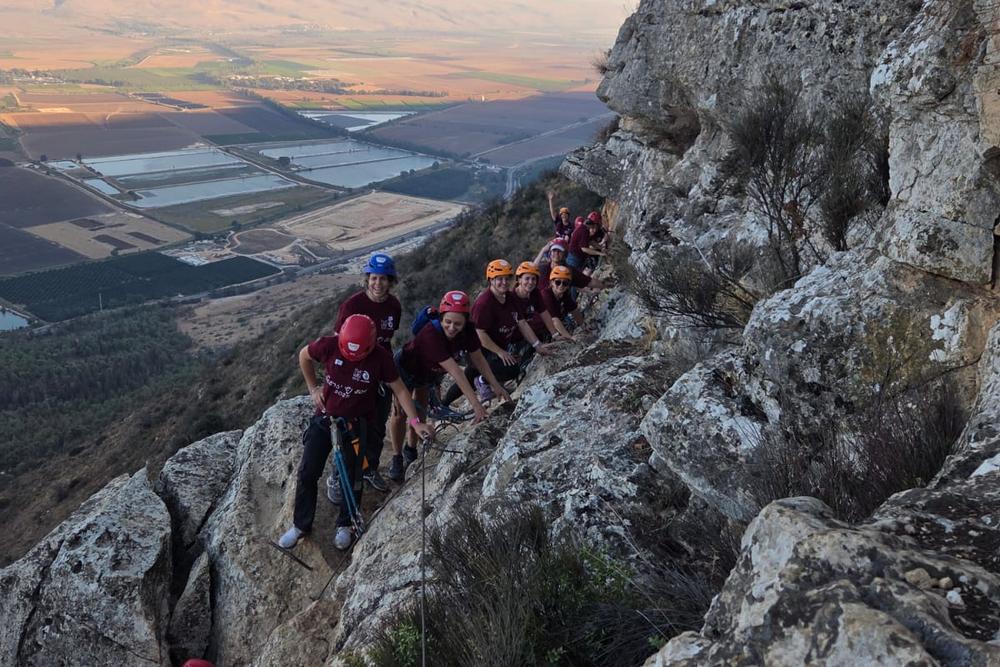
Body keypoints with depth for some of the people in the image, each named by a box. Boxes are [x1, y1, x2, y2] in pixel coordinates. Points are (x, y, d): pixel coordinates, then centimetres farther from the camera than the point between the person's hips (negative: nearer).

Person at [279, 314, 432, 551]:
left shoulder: (381, 357, -22)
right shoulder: (329, 345, -20)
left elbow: (399, 389, -12)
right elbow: (304, 356, 1)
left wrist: (415, 421, -18)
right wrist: (313, 388, -1)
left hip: (355, 424, -1)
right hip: (324, 418, 2)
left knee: (351, 477, 7)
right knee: (307, 474, 5)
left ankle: (345, 525, 29)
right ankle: (301, 525, 24)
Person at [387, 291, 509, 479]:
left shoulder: (468, 331, -28)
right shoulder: (431, 334, -45)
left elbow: (478, 359, -14)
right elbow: (454, 371, -48)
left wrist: (496, 386, -18)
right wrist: (476, 404, -48)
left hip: (429, 371, 6)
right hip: (406, 368, -5)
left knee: (420, 410, 17)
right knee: (400, 413, -7)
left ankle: (411, 451, 36)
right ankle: (397, 458, 11)